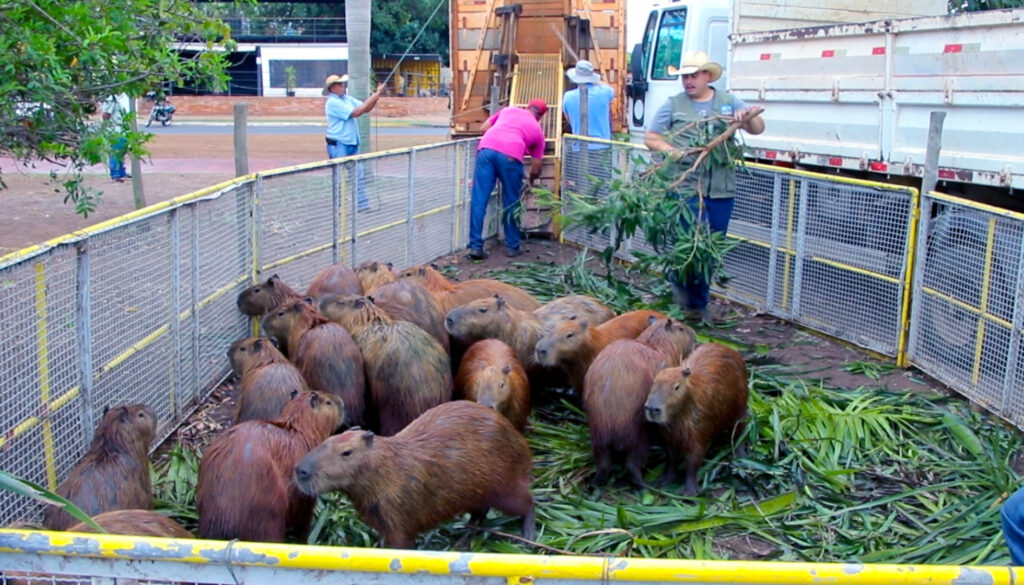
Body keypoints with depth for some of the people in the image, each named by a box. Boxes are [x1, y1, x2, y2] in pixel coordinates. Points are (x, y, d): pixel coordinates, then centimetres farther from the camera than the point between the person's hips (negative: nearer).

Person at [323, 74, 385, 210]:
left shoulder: (348, 99, 12)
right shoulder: (332, 102, -14)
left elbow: (366, 108, 11)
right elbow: (356, 113, -20)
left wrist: (376, 95, -5)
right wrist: (372, 98, -17)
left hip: (352, 144, 8)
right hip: (339, 145, -8)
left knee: (358, 175, 9)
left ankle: (363, 204, 15)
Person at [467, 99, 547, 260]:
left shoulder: (508, 110, 33)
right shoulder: (538, 130, 28)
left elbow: (484, 128, 33)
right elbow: (536, 169, 29)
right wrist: (530, 180, 50)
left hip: (486, 149, 2)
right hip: (510, 155, -2)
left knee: (479, 200, 4)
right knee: (511, 202, 14)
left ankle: (475, 246, 3)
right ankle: (512, 246, 22)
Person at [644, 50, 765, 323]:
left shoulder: (728, 102, 12)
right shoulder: (673, 105, 7)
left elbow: (758, 129, 8)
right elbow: (651, 138, 7)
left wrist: (748, 118, -15)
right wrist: (671, 150, -12)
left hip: (721, 190, 3)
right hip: (686, 187, -3)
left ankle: (698, 304, 22)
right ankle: (680, 281, 13)